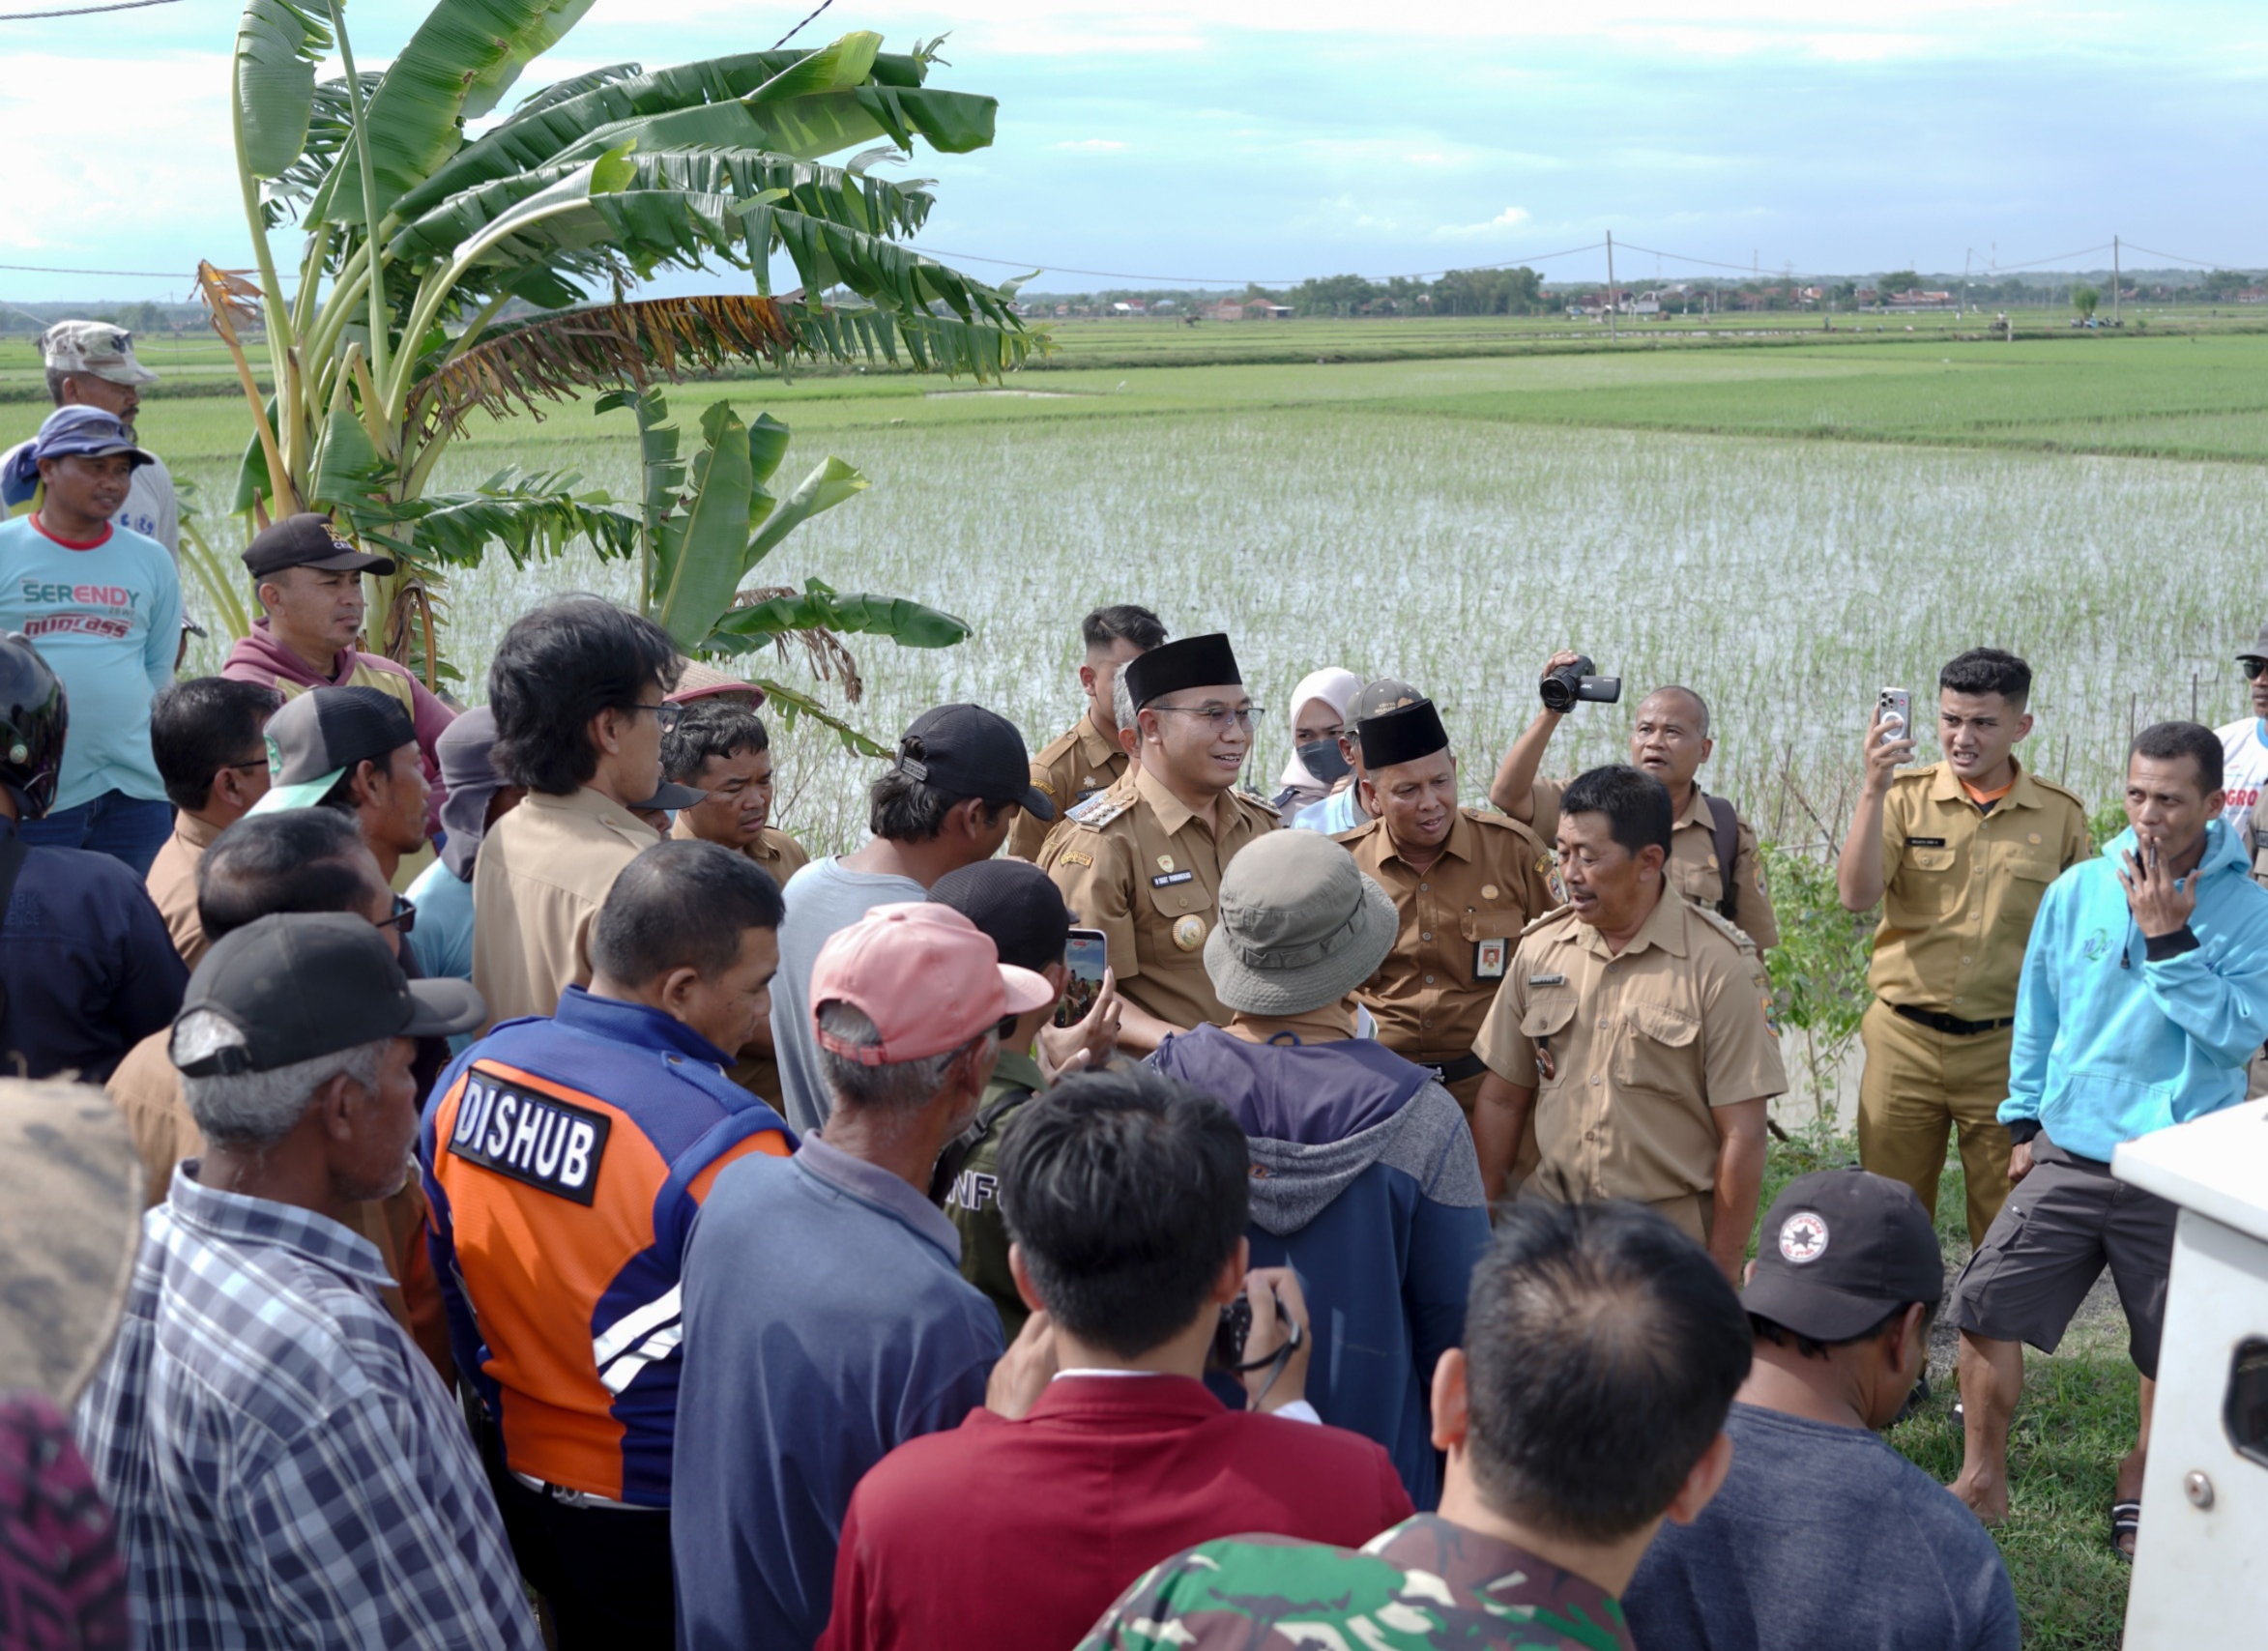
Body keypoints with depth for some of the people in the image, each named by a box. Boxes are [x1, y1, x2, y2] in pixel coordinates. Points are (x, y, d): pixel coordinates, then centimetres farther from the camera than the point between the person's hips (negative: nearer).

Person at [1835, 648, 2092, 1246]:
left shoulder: (2060, 814, 1)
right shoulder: (1906, 797, -2)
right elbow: (1856, 896, -16)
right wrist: (1873, 788, -24)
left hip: (2007, 1048, 0)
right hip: (1904, 1041, 0)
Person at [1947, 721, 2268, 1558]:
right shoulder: (2078, 891, 1)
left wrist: (2168, 939, -21)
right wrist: (2025, 1119, 13)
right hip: (2069, 1155, 2)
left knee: (2172, 1349, 11)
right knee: (1984, 1309, -2)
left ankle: (2139, 1484, 37)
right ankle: (1983, 1478, 16)